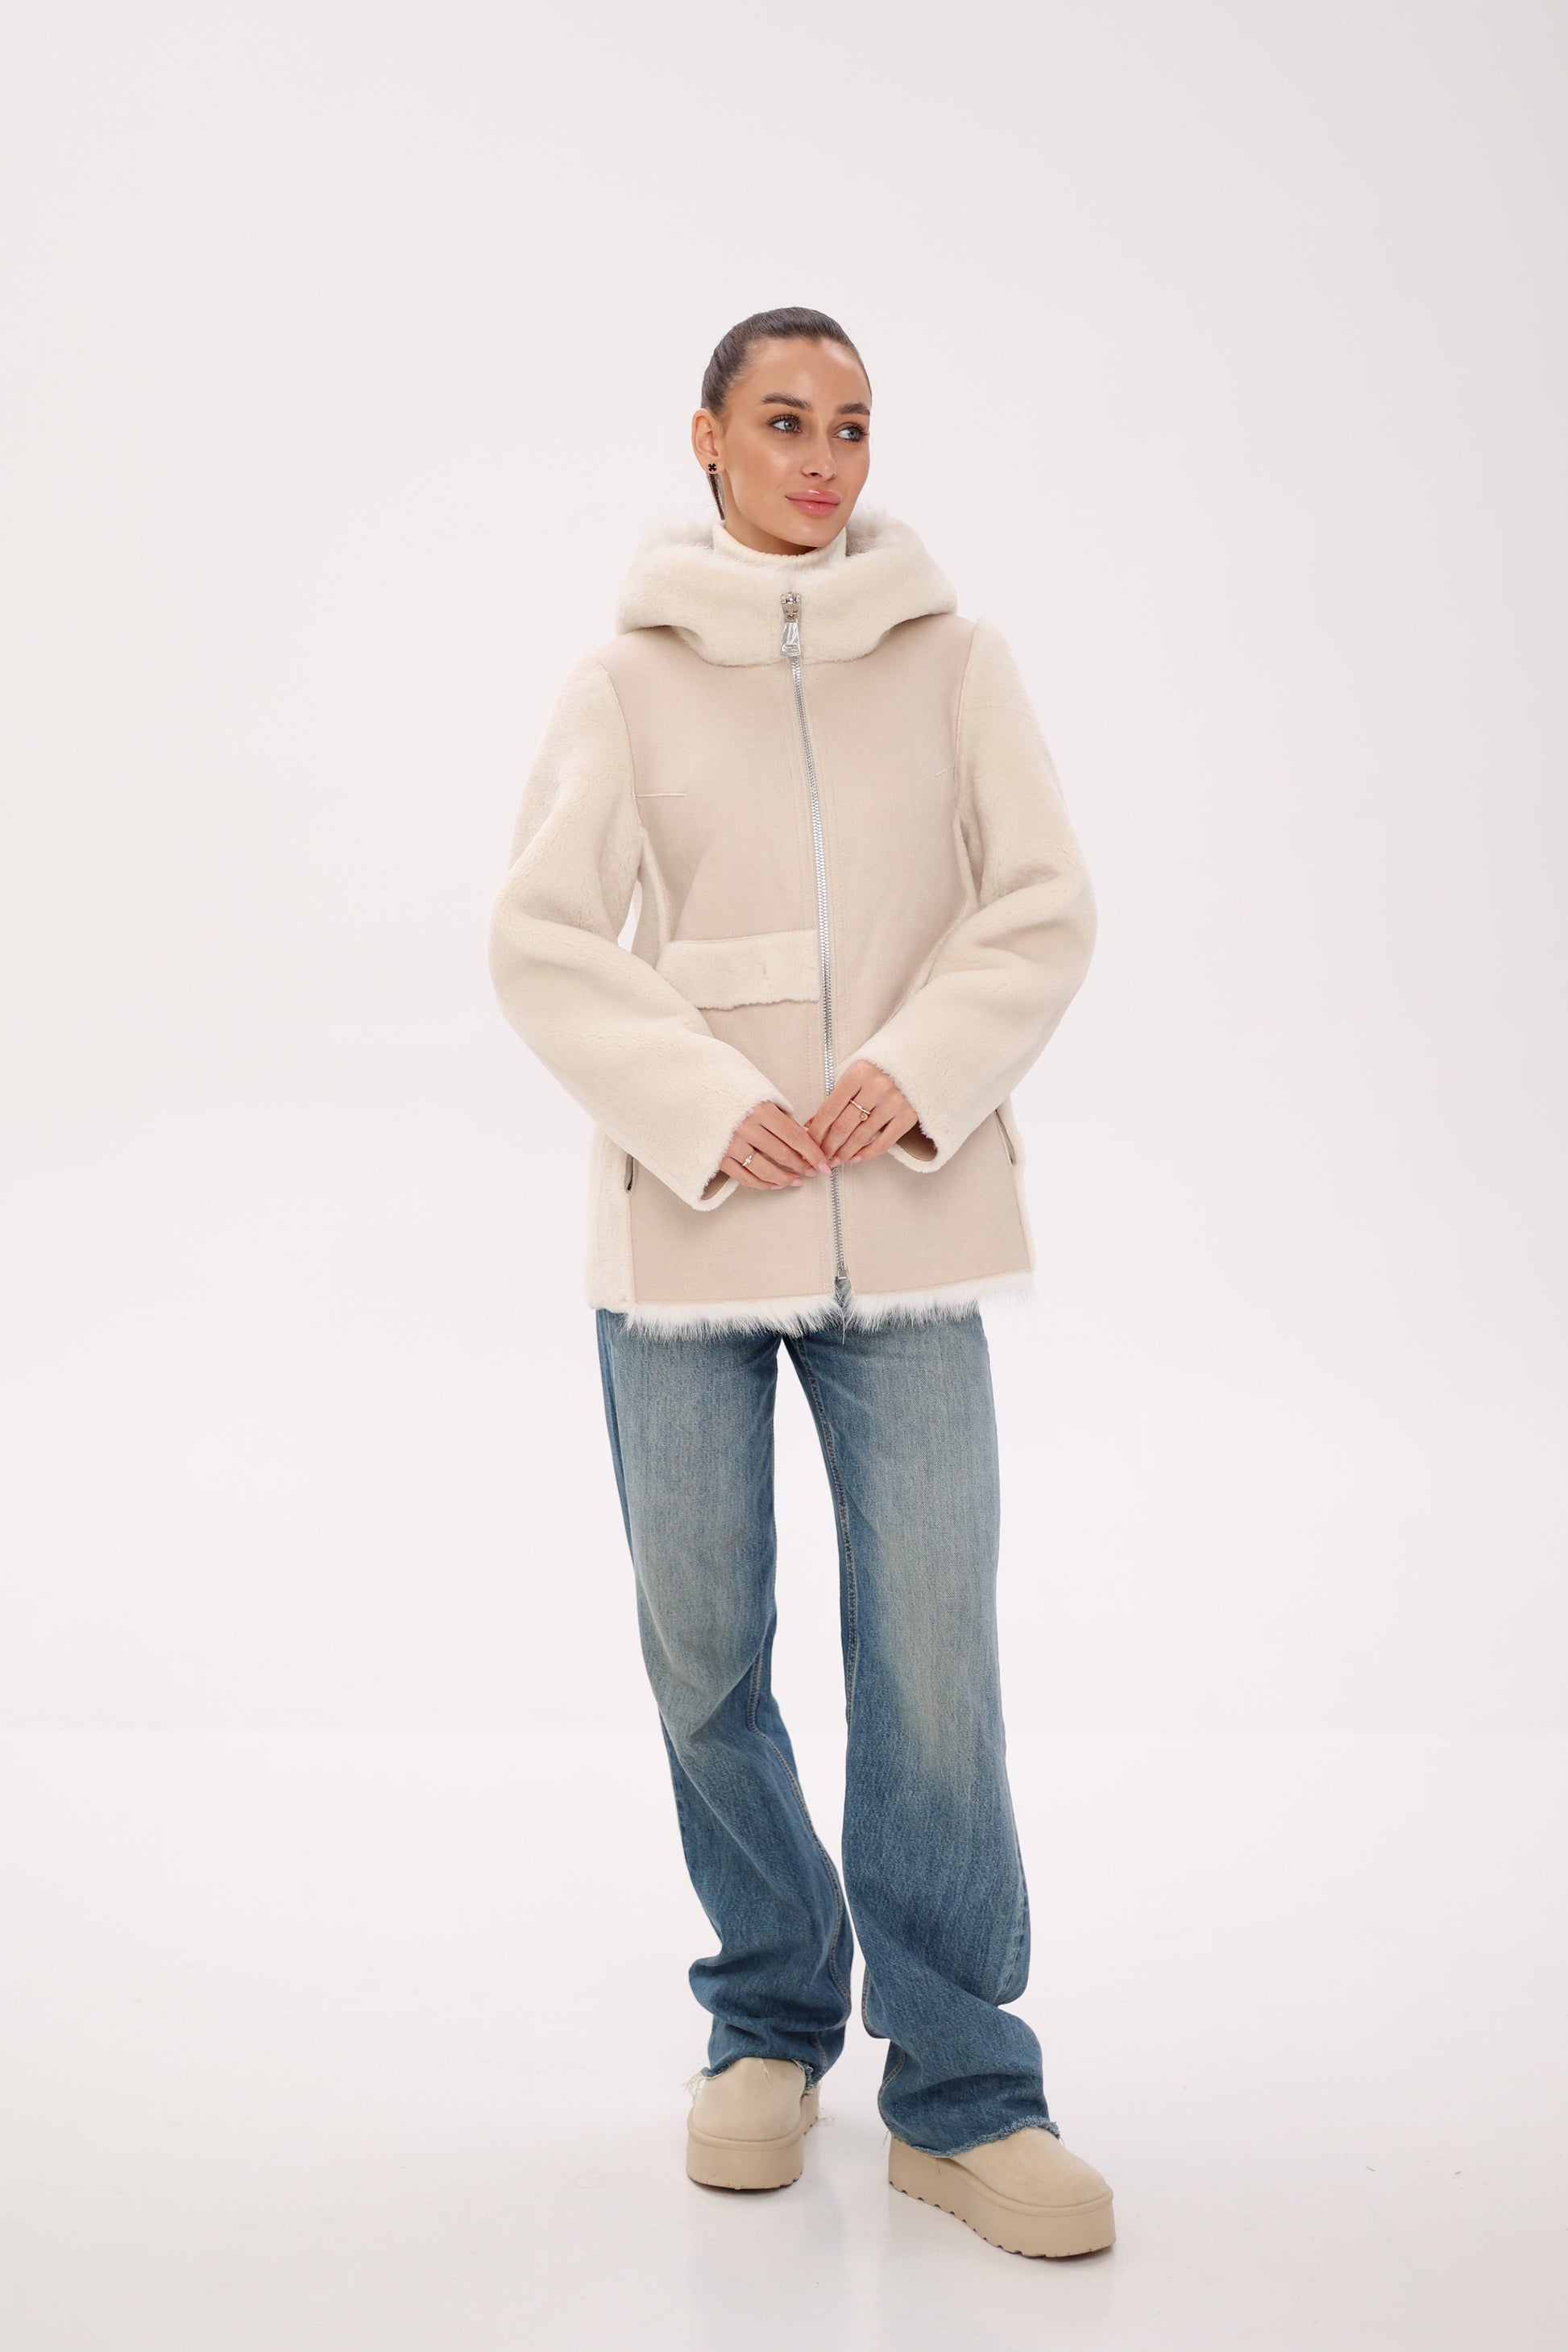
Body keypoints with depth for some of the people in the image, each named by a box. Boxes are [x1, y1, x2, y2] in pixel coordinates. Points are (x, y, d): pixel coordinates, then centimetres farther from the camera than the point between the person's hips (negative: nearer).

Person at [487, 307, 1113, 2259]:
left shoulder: (954, 663, 7)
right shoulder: (628, 679, 4)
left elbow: (1045, 909, 4)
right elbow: (541, 939, -2)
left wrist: (912, 1074, -12)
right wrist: (709, 1114, -14)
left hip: (904, 1226, 0)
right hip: (683, 1224, 0)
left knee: (933, 1657, -4)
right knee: (706, 1658, 7)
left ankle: (959, 2093, 10)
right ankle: (769, 2025, 29)